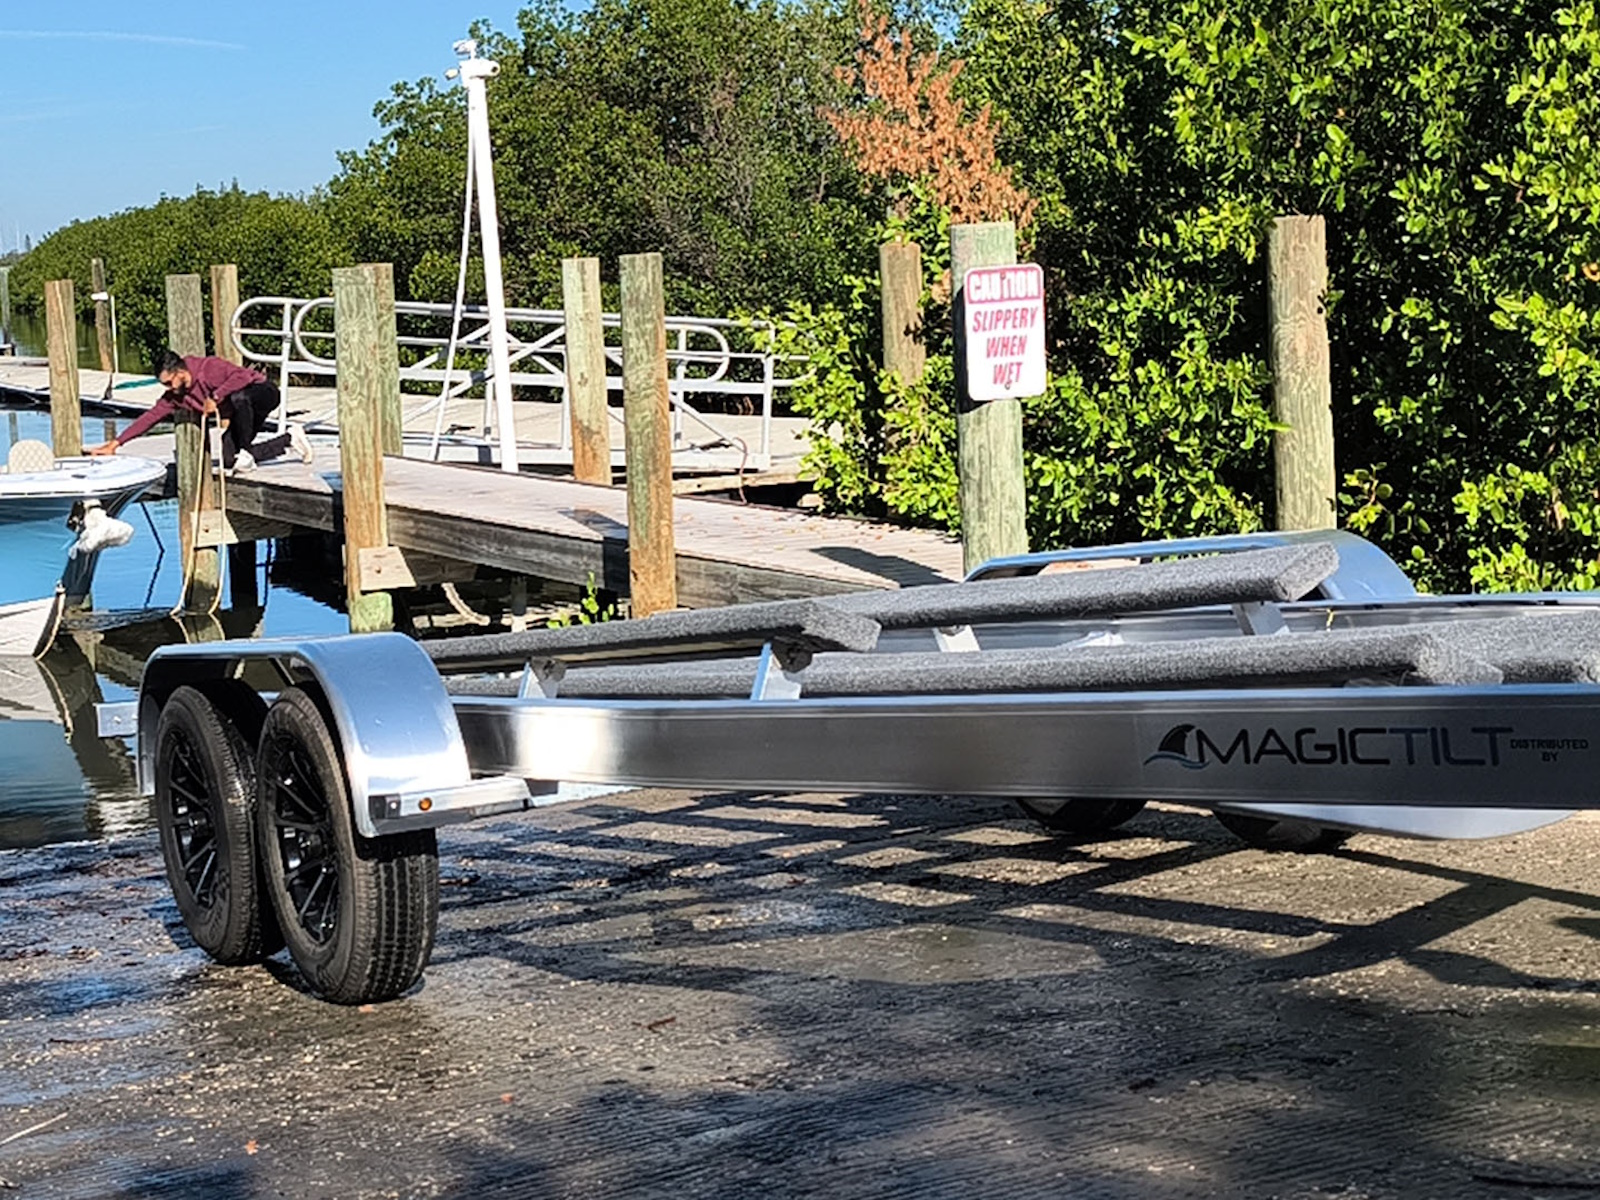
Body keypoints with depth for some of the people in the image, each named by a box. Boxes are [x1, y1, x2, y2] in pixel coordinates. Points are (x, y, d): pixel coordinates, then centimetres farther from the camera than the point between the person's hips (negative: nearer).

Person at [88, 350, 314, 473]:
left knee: (238, 397, -42)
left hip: (263, 393, -9)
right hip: (241, 413, 9)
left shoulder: (209, 369, -27)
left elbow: (242, 375, -41)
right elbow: (149, 418, -1)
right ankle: (289, 439, 7)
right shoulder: (175, 396, -3)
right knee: (229, 460, -6)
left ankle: (245, 455, -23)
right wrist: (115, 443, -5)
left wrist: (216, 398, -38)